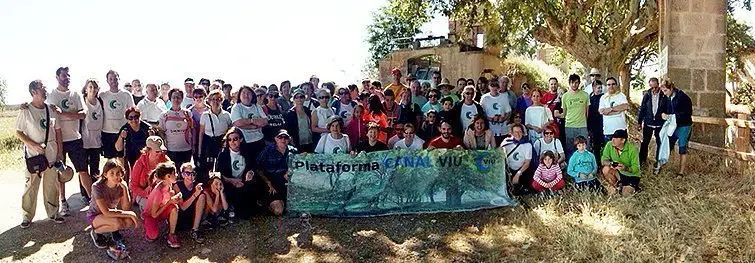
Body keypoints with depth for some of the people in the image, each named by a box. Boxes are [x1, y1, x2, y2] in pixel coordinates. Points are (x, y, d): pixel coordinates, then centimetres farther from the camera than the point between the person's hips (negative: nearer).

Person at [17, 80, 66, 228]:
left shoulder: (51, 110, 5)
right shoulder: (26, 111, -6)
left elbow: (57, 131, 11)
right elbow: (18, 132, -3)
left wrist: (60, 151, 8)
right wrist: (33, 145, -15)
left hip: (51, 154, 4)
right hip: (33, 155, -3)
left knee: (52, 185, 10)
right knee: (31, 186, 2)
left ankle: (53, 213, 22)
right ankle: (27, 216, 14)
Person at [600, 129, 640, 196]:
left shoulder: (632, 149, -22)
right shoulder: (609, 145, -15)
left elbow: (635, 168, -22)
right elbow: (603, 159, -11)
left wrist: (625, 168, -42)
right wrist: (610, 163, -33)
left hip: (631, 175, -3)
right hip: (618, 173, 3)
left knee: (626, 194, -19)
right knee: (606, 169, -27)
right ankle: (616, 186, 1)